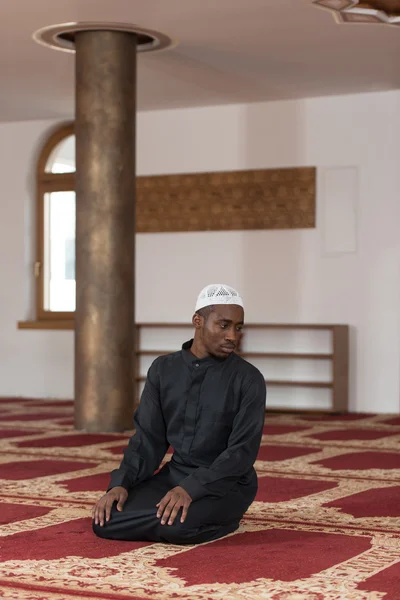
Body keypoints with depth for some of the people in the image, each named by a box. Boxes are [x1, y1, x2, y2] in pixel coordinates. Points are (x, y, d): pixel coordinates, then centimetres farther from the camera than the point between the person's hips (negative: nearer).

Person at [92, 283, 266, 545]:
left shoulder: (249, 379, -10)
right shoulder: (163, 369, 3)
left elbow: (243, 451, -17)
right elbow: (148, 438, 3)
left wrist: (190, 489, -29)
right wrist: (121, 483, -14)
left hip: (227, 483, -5)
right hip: (175, 475, 5)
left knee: (177, 525, -35)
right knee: (105, 521, -16)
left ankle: (221, 518, -1)